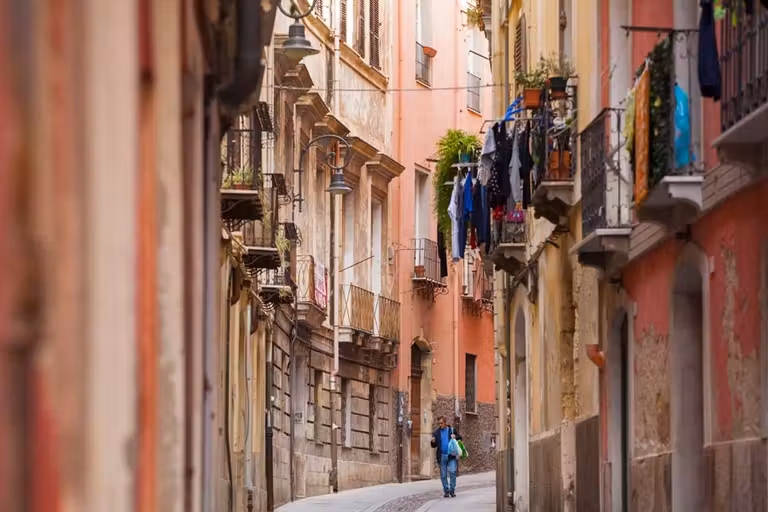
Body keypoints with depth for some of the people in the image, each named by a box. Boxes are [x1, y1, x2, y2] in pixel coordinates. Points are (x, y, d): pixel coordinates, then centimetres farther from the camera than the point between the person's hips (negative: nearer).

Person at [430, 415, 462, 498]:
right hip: (442, 456, 2)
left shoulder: (452, 430, 7)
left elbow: (460, 438, 10)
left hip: (451, 456, -2)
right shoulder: (436, 432, 11)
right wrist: (433, 442, -13)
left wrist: (455, 437, -11)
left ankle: (452, 490, -3)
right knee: (443, 475, 3)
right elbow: (434, 445, 11)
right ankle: (446, 490, 13)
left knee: (452, 472, -13)